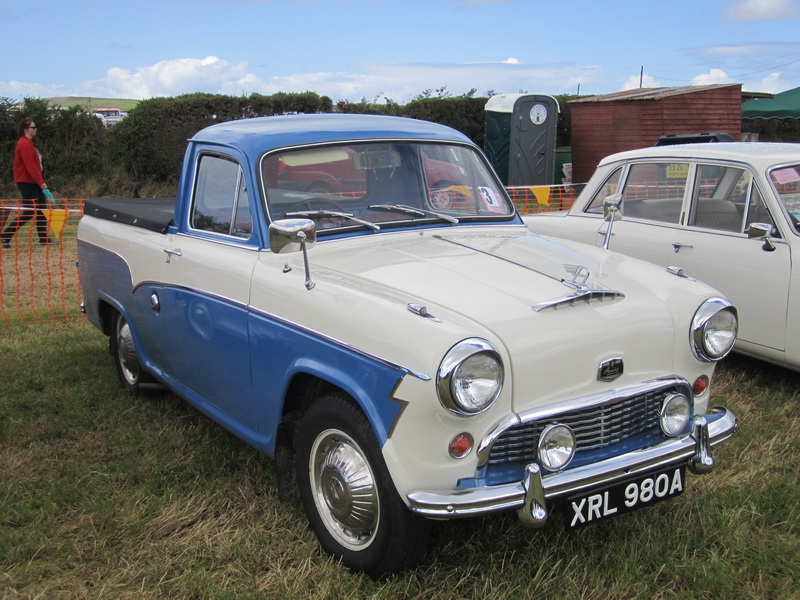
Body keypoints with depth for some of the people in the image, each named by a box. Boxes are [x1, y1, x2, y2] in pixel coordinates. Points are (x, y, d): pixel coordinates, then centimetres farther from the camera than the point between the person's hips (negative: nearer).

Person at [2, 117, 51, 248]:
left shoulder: (27, 143, 15)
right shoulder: (25, 144, -16)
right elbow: (30, 166, -21)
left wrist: (40, 181, 13)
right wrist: (41, 182, -22)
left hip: (32, 182, 10)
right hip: (27, 182, -10)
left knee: (42, 209, 9)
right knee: (28, 212, -8)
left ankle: (44, 239, 12)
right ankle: (6, 235, 0)